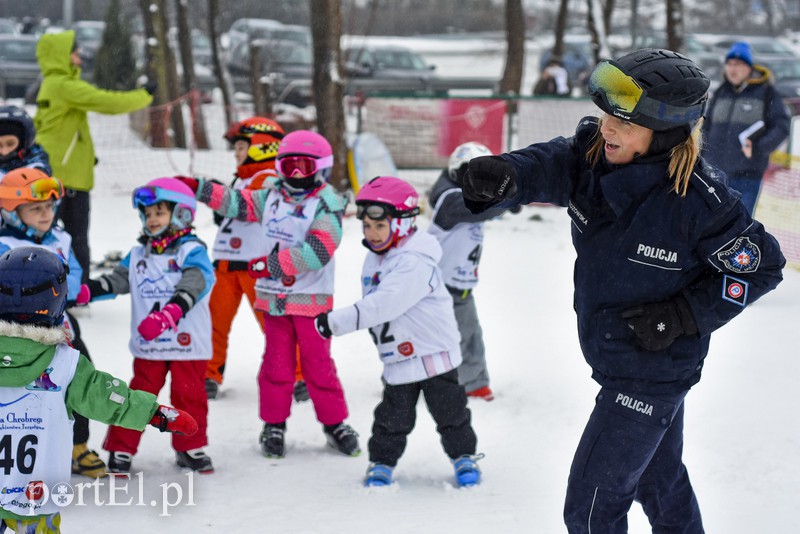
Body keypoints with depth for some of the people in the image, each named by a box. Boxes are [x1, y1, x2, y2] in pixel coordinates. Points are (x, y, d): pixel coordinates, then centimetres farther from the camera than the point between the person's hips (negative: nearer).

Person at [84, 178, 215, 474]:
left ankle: (190, 448, 23)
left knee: (190, 395, 7)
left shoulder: (191, 251, -8)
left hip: (188, 341, -3)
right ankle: (120, 449, 9)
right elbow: (116, 281, 4)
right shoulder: (138, 255, 10)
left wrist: (168, 314, -38)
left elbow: (193, 286, -22)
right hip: (148, 345, 3)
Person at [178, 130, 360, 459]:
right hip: (274, 297, 5)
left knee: (318, 364, 2)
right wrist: (198, 189, 5)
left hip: (311, 299, -4)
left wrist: (270, 264, -24)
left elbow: (316, 251, -22)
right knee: (276, 363, 8)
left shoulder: (327, 205, -11)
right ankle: (274, 425, 18)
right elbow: (236, 202, 15)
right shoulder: (271, 197, 9)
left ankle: (335, 424, 15)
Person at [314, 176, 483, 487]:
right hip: (397, 360, 6)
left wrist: (337, 321, -33)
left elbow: (384, 304, -32)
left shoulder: (415, 262, -24)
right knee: (393, 416, 10)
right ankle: (382, 461, 23)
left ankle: (464, 455, 24)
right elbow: (372, 304, 15)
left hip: (434, 353, -6)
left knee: (449, 410, 7)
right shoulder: (374, 259, 6)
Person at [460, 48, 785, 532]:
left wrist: (683, 315, -19)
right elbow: (547, 166, -29)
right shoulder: (592, 156, -10)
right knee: (661, 481, 27)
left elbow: (764, 266, -13)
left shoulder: (698, 199, -25)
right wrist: (500, 177, -52)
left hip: (654, 371, -7)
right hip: (613, 359, 7)